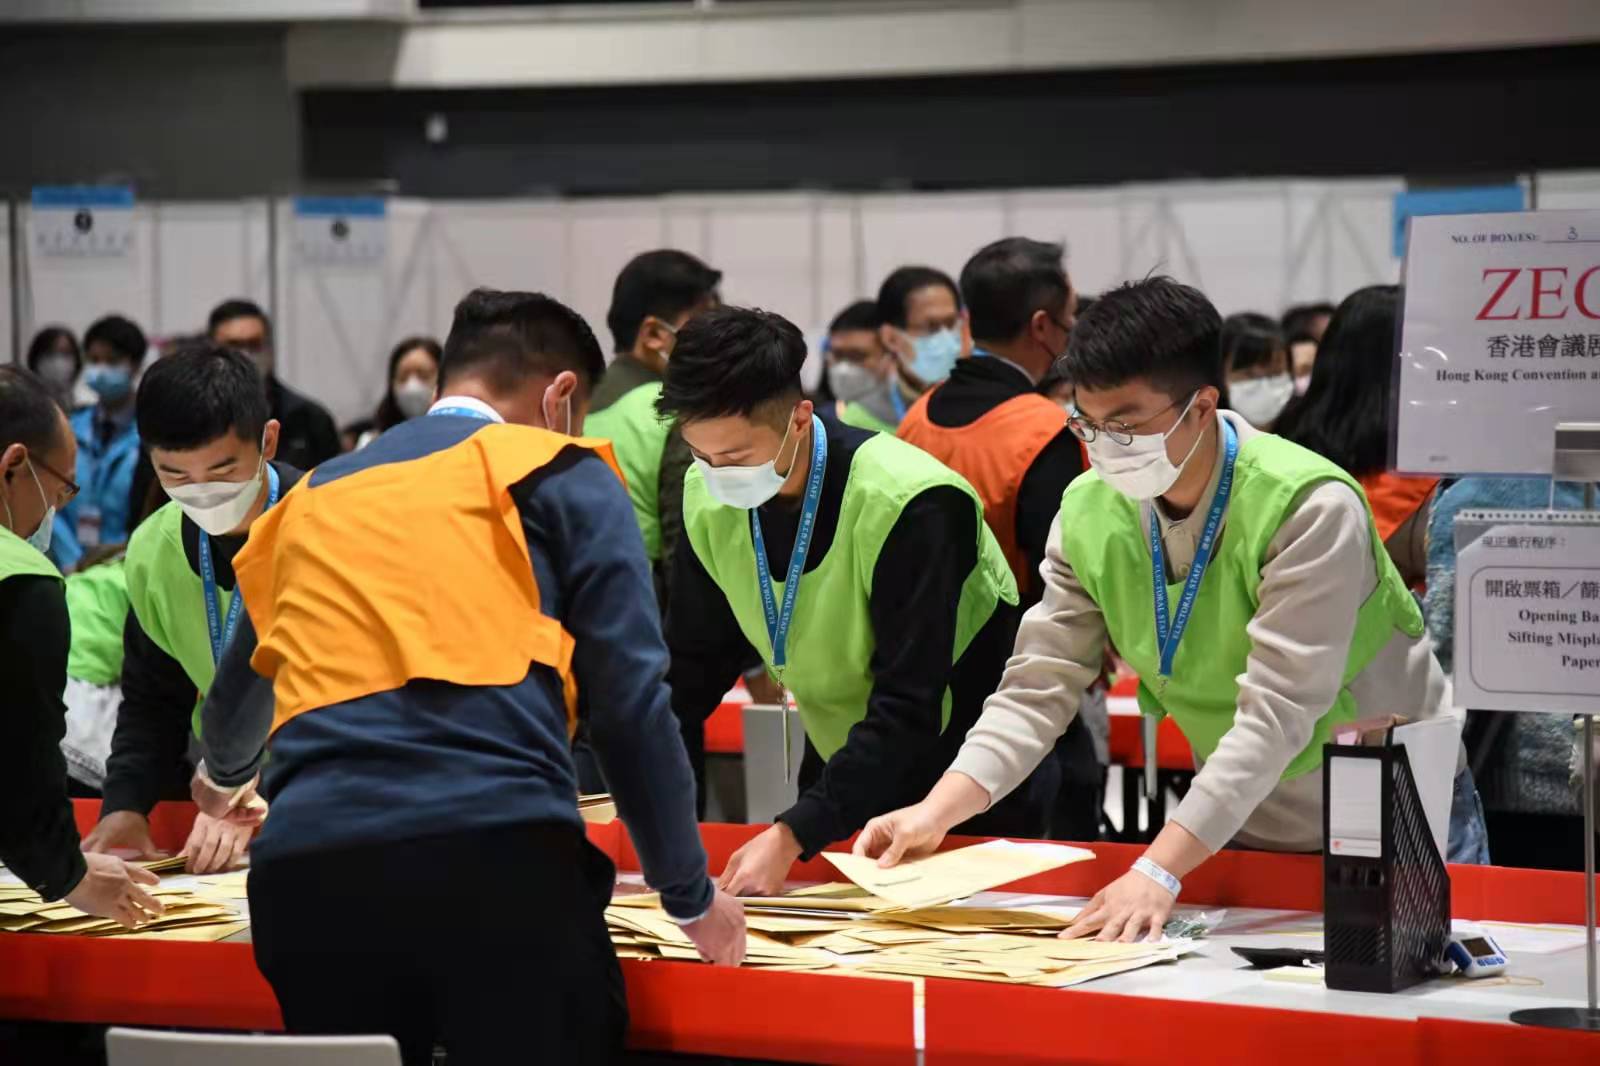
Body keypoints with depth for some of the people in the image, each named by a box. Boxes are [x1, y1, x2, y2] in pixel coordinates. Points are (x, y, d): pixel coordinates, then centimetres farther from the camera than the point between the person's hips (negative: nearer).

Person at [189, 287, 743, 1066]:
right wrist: (690, 895, 14)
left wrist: (225, 779, 67)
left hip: (307, 868, 5)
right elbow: (630, 701, 4)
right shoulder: (560, 474, 13)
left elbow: (239, 695, 45)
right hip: (498, 851, -4)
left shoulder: (311, 499, 28)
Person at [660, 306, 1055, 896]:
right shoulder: (707, 499, -9)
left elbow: (908, 709, -31)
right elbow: (688, 671, 0)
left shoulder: (910, 504, -29)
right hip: (843, 773, 5)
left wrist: (791, 836, -38)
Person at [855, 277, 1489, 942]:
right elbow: (1038, 689, -7)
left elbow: (1276, 713, -33)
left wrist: (1159, 871, -41)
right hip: (1243, 827, 5)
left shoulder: (1310, 508, -27)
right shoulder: (1090, 513, -9)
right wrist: (937, 811, -23)